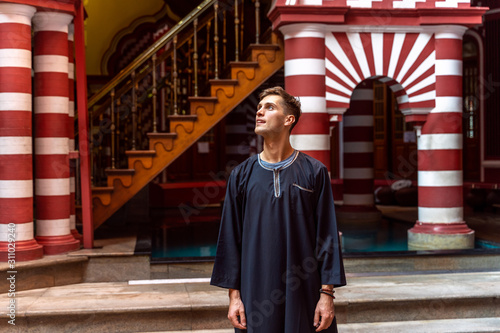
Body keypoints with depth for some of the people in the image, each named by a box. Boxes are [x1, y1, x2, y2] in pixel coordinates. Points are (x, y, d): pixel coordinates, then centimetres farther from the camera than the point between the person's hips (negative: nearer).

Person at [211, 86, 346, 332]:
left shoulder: (313, 172, -1)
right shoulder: (241, 175, 3)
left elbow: (327, 236, -2)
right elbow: (230, 238, 4)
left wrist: (327, 293, -6)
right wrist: (234, 294, 0)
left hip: (304, 292, -1)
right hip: (256, 291, 1)